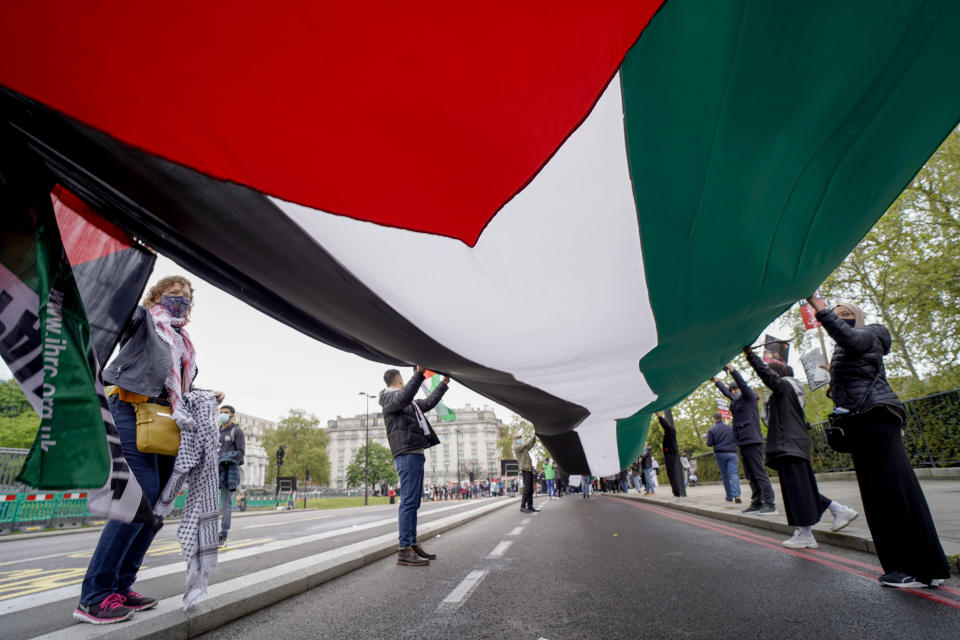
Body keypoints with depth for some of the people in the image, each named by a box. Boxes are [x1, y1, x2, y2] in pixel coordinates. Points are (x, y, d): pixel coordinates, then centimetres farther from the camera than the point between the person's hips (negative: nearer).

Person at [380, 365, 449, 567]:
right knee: (408, 502, -12)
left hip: (415, 454, 10)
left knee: (413, 502, 12)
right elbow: (404, 396, -28)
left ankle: (412, 545, 17)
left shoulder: (408, 403, 28)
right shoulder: (390, 397, -4)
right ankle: (404, 550, -10)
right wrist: (419, 373, -37)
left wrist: (443, 384, 43)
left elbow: (428, 402, 40)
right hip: (407, 454, -10)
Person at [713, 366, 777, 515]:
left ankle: (770, 504, -8)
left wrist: (730, 368, -21)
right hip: (743, 442, 9)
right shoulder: (736, 401, 19)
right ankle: (757, 503, 13)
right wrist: (715, 380, 43)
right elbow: (726, 392, 34)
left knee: (759, 473, -10)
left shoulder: (749, 397, 0)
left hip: (752, 441, -9)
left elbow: (742, 383, -15)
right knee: (750, 475, 9)